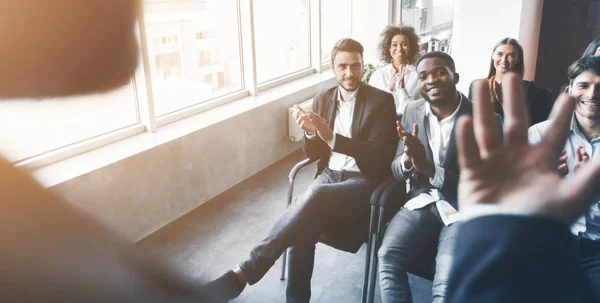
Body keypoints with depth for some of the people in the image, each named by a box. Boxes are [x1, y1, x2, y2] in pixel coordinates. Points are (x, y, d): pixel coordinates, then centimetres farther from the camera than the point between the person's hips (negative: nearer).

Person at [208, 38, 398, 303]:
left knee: (315, 195, -36)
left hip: (362, 182, -4)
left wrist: (331, 137, -22)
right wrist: (311, 133, -11)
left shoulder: (382, 101, -1)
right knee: (303, 227, -29)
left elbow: (381, 154, -11)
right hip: (329, 176, 4)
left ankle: (245, 272, -34)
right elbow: (313, 154, 14)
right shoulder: (322, 100, 13)